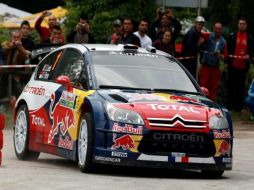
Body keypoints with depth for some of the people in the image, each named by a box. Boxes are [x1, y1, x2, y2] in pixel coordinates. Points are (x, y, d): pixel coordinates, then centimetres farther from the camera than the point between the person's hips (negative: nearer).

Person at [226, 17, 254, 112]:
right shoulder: (232, 36, 5)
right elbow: (228, 49, 5)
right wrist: (228, 60, -5)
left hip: (243, 67, 0)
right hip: (233, 65, 0)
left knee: (241, 86, 3)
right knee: (231, 85, 4)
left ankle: (238, 106, 7)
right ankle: (229, 105, 11)